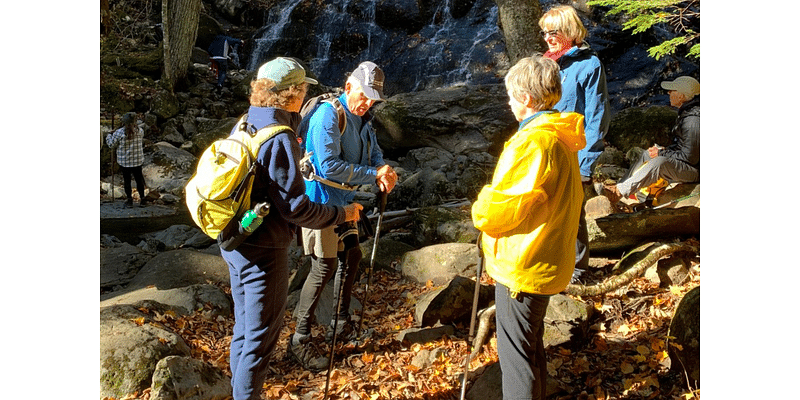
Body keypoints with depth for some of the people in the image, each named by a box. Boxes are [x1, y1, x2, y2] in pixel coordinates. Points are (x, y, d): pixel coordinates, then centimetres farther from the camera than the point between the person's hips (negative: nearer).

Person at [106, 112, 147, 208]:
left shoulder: (119, 133, -15)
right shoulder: (140, 131, -7)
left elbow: (112, 144, -3)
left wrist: (108, 136, 17)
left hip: (124, 162, -2)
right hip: (138, 161, 2)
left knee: (127, 180, 10)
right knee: (139, 179, 13)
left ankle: (129, 200, 14)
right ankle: (142, 199, 18)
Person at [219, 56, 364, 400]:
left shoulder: (244, 126, 5)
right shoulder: (280, 140, -22)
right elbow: (295, 208, -23)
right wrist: (342, 214, -10)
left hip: (235, 244, 9)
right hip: (264, 252, -9)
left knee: (243, 328, 23)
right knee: (261, 336, 6)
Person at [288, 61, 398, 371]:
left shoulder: (363, 119, 8)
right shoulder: (328, 116, -21)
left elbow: (375, 154, 10)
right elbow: (329, 166, -29)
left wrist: (384, 174, -14)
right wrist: (373, 174, -26)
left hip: (343, 202, 9)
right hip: (320, 201, -9)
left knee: (351, 256, 15)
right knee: (324, 267, -9)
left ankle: (341, 324, 32)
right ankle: (300, 341, 3)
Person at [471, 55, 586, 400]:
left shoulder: (534, 142, -24)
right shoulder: (562, 138, 8)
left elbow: (496, 210, -25)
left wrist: (480, 208, -2)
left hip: (522, 266, -10)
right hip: (546, 261, 10)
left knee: (516, 352, 3)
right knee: (531, 345, 25)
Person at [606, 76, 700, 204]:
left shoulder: (693, 121, -25)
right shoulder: (686, 113, 8)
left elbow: (690, 157, -25)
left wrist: (662, 153, -17)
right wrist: (666, 149, 3)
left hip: (694, 171, -11)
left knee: (660, 162, -33)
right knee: (647, 155, 12)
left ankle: (619, 192, -31)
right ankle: (619, 186, 5)